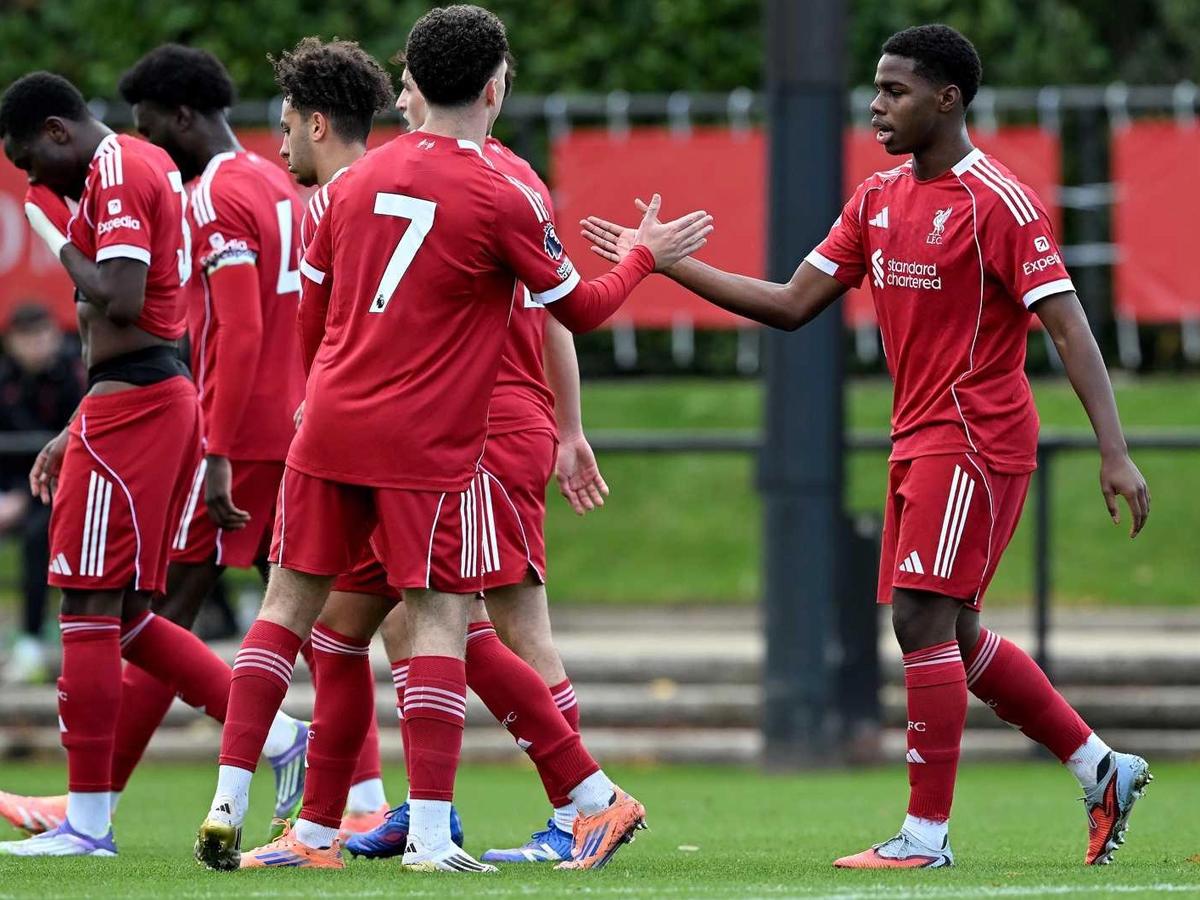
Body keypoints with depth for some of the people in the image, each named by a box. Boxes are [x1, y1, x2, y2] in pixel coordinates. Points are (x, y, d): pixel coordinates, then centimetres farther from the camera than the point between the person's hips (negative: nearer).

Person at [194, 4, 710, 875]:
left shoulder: (359, 179, 8)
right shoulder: (502, 199, -7)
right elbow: (581, 309, 3)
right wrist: (644, 256, 21)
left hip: (330, 426, 5)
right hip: (430, 444, -5)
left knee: (290, 602, 10)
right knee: (439, 619, -1)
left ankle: (228, 805, 3)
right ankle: (430, 834, -8)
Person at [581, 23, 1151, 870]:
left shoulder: (1001, 203, -13)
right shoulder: (877, 200, 10)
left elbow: (1070, 328, -17)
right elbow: (791, 305, 12)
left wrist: (1116, 452, -23)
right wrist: (667, 263, 7)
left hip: (974, 441, -9)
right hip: (917, 442, 9)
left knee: (923, 619, -13)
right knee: (955, 638, 12)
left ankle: (926, 835, -8)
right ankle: (1101, 768, 23)